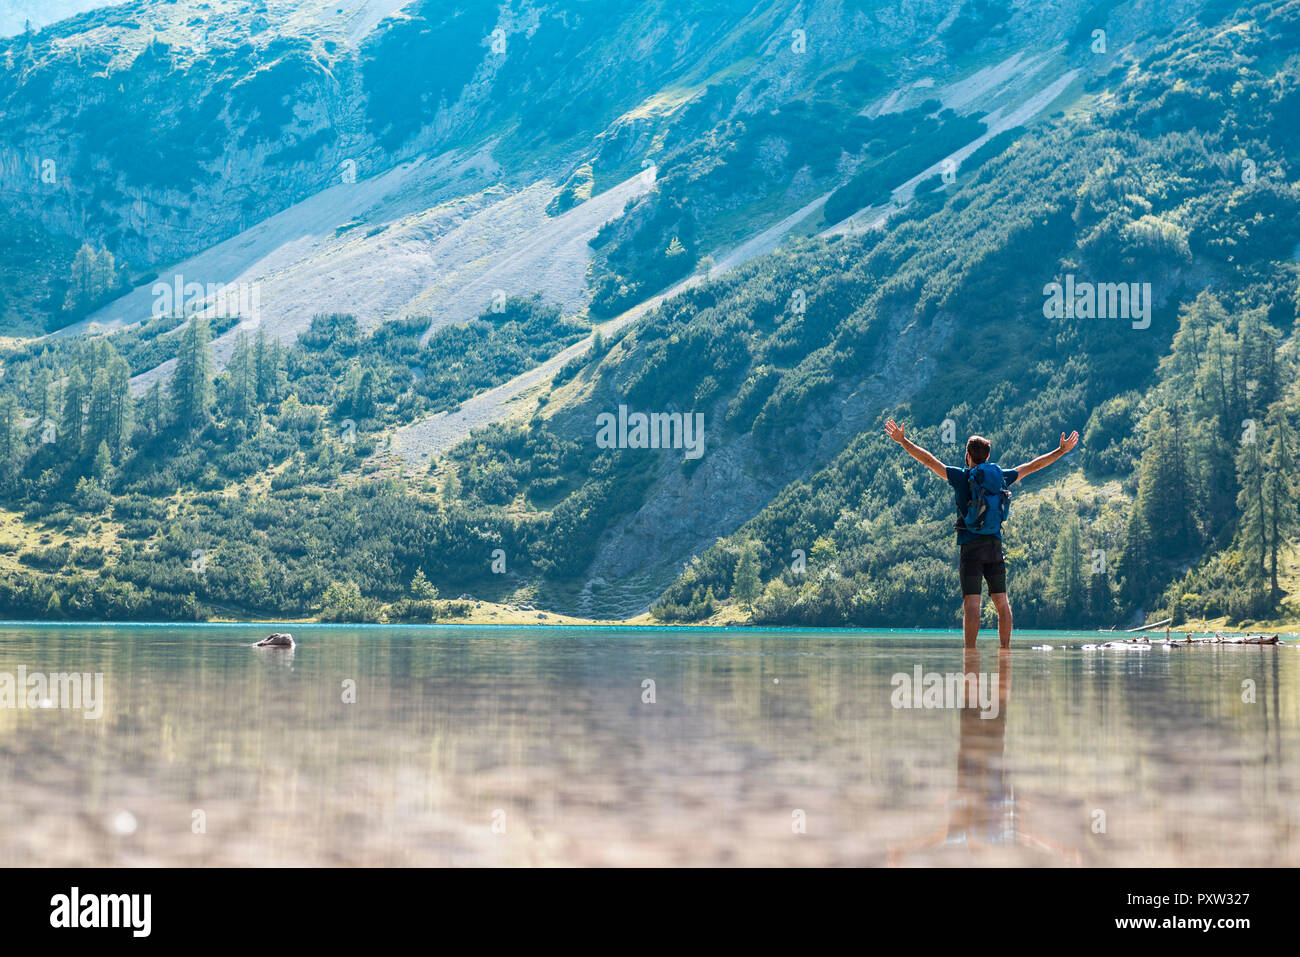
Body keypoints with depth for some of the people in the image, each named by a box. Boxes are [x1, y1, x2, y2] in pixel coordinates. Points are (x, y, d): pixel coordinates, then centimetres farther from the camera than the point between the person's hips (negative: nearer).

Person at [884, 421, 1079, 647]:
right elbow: (1033, 466, 19)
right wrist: (1062, 450, 30)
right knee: (1001, 601, 11)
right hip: (995, 544, 4)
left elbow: (929, 460, -3)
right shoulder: (1001, 476, 8)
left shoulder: (961, 477, -2)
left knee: (971, 603, -10)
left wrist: (903, 441, 3)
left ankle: (970, 651, -16)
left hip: (970, 545, -4)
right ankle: (1005, 649, 11)